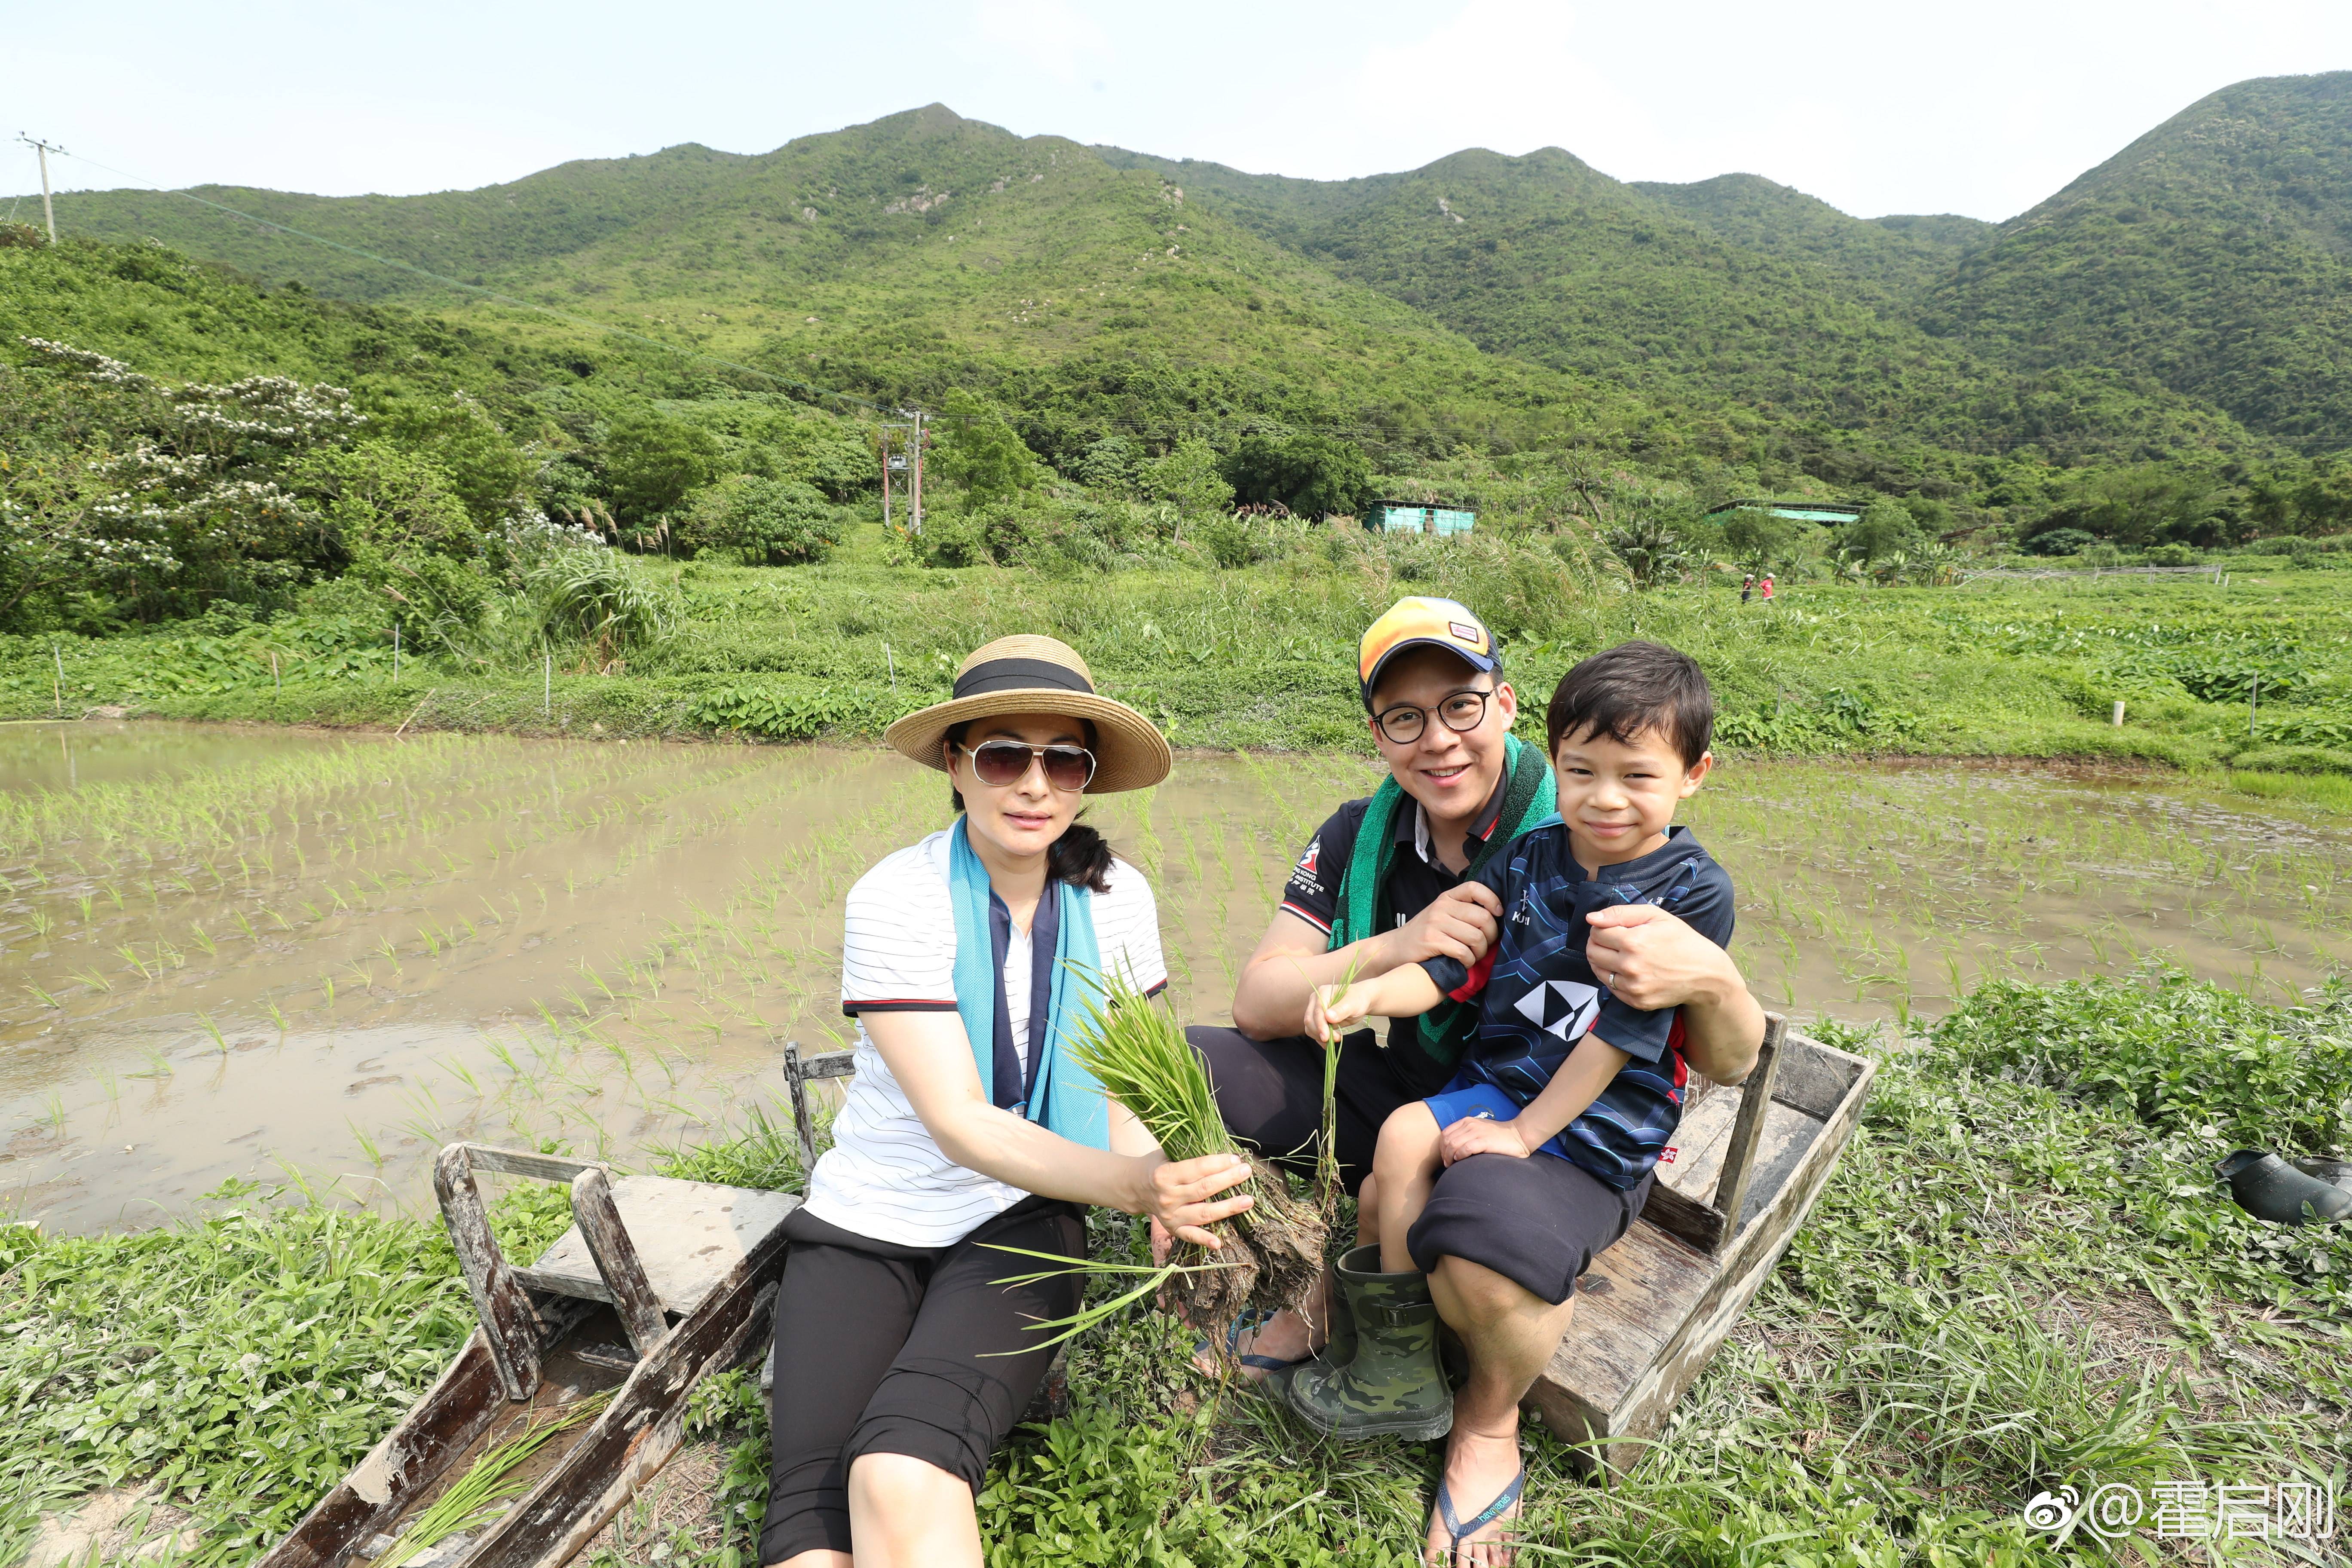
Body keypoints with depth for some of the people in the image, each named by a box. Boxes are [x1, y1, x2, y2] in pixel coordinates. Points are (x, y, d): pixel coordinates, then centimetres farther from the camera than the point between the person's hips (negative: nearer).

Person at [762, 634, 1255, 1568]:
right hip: (868, 1221, 0)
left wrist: (1167, 1190, -22)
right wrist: (1135, 1184, -36)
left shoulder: (1115, 897, -6)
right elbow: (960, 1125, -21)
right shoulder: (894, 901, -16)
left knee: (902, 1476, -25)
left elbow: (1118, 1089, 0)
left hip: (1023, 1220, 1)